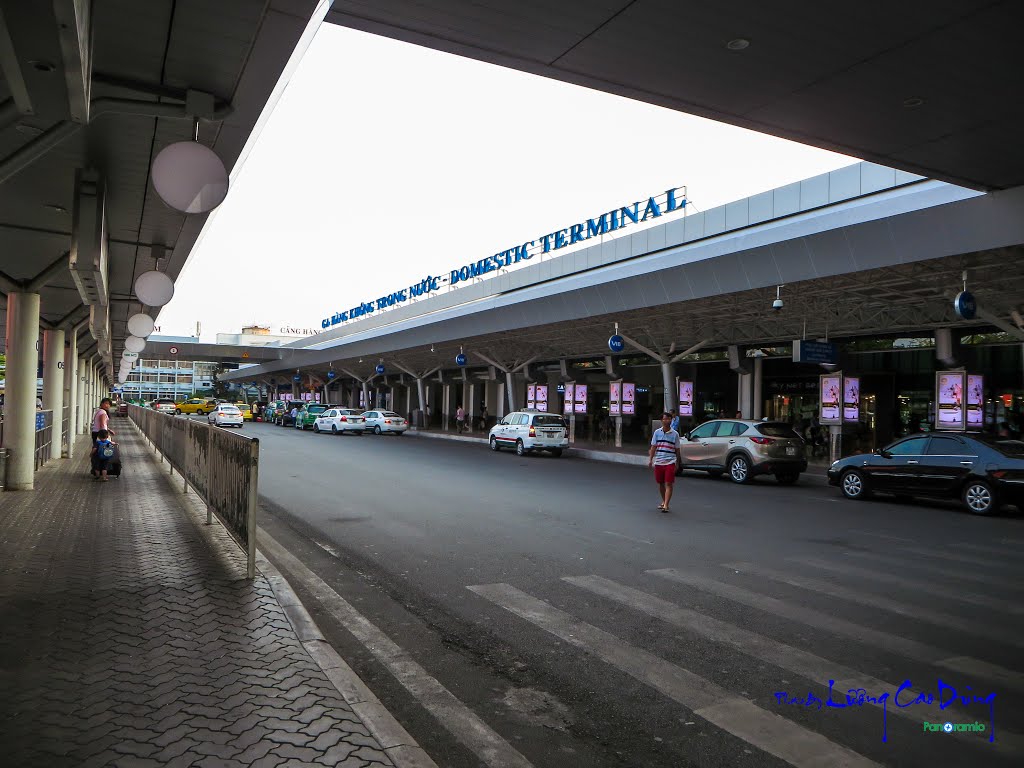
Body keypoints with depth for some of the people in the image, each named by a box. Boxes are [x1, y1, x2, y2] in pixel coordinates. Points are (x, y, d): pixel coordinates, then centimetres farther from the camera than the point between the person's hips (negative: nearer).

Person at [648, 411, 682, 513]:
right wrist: (650, 459, 1)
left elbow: (677, 449, 5)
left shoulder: (675, 434, 0)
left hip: (670, 462, -3)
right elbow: (653, 447, 7)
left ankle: (666, 505, -11)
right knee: (660, 484, 13)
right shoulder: (657, 432, 5)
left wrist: (679, 461, 5)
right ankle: (664, 501, 31)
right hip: (658, 462, 3)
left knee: (668, 484, -9)